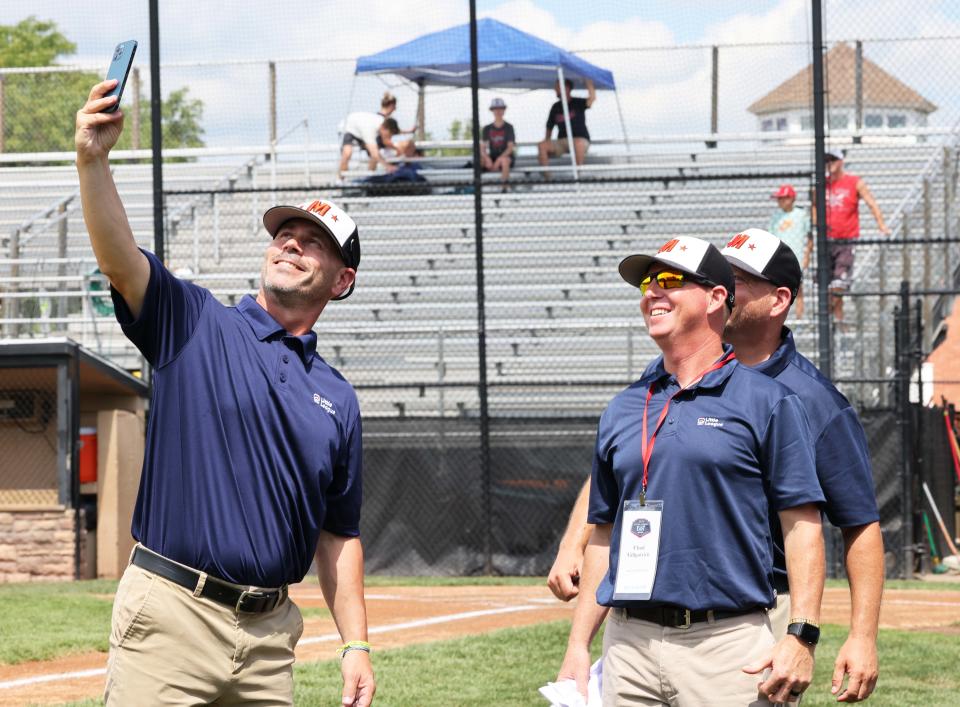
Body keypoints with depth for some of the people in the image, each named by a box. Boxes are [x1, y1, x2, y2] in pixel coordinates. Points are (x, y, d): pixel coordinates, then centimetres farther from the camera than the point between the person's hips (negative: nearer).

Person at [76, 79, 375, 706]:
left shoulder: (338, 399, 15)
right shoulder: (195, 325, 5)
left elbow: (338, 534, 17)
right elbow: (118, 261, -13)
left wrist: (356, 644, 8)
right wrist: (94, 161, -28)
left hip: (270, 631, 4)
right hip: (173, 614, -4)